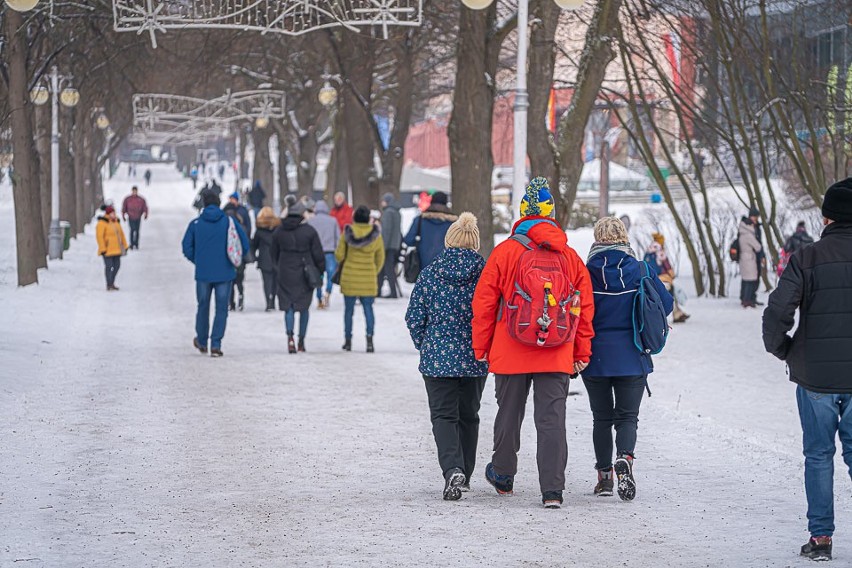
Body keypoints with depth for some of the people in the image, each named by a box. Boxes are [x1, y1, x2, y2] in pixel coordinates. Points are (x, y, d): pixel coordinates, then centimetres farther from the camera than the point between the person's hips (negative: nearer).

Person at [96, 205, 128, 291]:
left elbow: (121, 234, 16)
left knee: (117, 265, 10)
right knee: (109, 266, -5)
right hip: (107, 250, -7)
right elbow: (100, 236, -17)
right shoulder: (102, 223, -13)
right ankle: (109, 286, 3)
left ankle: (112, 283, 25)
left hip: (116, 248, 7)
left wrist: (124, 246, 14)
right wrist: (103, 249, -21)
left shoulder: (115, 221, 10)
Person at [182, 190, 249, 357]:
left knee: (203, 306, 17)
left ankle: (202, 342, 31)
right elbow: (244, 245, -3)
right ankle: (216, 344, -4)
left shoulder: (195, 224, -1)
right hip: (225, 273, -1)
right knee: (221, 309, 5)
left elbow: (187, 249, -1)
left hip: (203, 273, 1)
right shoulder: (230, 222, -3)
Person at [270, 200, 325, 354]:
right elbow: (318, 254, -5)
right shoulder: (309, 231, -7)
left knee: (288, 306, 3)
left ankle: (290, 336, -19)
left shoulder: (279, 231, 2)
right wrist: (320, 270, 9)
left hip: (285, 274, 1)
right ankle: (301, 341, 13)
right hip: (304, 275, -1)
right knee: (304, 307, 11)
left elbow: (274, 254, 12)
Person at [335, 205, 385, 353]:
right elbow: (380, 259, 5)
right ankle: (369, 338, -10)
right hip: (368, 278, 0)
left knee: (349, 309, 10)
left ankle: (348, 340, 14)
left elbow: (339, 255, -3)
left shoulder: (348, 232, -7)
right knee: (368, 308, 5)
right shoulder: (376, 234, -3)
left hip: (349, 278, 0)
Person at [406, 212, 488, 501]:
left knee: (443, 415, 2)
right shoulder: (486, 273, -5)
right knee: (468, 415, 18)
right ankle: (465, 474, 26)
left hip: (438, 357, -1)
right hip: (475, 358, 2)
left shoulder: (430, 273, -4)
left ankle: (453, 470, -21)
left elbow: (414, 317, -3)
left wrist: (425, 346, 13)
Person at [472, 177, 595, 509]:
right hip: (557, 357, 1)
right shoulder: (570, 257, 3)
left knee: (509, 415, 15)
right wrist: (582, 353, 13)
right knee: (552, 420, 0)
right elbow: (585, 307, 7)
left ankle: (503, 476, 32)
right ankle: (552, 490, -7)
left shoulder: (505, 252, -4)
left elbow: (484, 303, -1)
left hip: (510, 355, -1)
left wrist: (481, 348, 9)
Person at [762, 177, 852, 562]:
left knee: (818, 455, 10)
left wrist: (782, 350, 3)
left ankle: (820, 536, 9)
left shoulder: (807, 259, -7)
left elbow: (777, 311, -14)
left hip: (815, 376, -1)